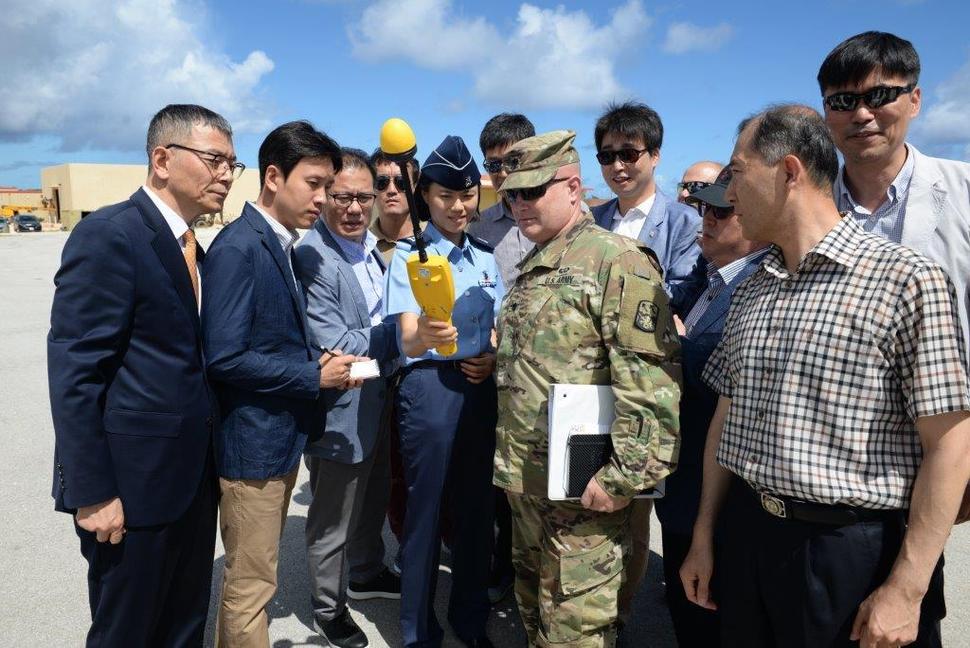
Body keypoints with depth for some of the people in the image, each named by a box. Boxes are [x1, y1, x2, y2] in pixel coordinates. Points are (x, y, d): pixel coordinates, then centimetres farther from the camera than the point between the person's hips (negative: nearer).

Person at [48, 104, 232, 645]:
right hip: (133, 484, -8)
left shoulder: (192, 248, 11)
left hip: (193, 478, 8)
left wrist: (207, 461, 11)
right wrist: (92, 494, -19)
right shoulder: (108, 235, -16)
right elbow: (73, 374, -19)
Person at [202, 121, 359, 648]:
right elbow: (224, 357, -24)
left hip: (281, 436, 9)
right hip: (253, 443, -9)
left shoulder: (283, 245, 8)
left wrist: (319, 360, -1)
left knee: (254, 575, 23)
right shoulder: (238, 246, -19)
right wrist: (314, 375, -17)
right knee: (250, 585, 6)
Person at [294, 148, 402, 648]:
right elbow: (335, 347, -27)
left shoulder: (369, 246, 3)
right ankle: (328, 606, 35)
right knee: (333, 521, 12)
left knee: (373, 499, 28)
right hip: (340, 412, -8)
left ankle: (366, 573, 52)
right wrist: (400, 330, -23)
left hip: (377, 401, 9)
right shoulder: (311, 259, -24)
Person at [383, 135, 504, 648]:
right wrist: (426, 336, -41)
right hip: (430, 386, -5)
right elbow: (407, 340, -18)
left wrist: (493, 358, -5)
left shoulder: (485, 257, 9)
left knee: (476, 505, 13)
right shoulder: (408, 255, -7)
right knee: (426, 506, 4)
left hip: (480, 387, 5)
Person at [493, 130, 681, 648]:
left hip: (580, 487, -8)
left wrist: (623, 477, -23)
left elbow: (651, 380, -22)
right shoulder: (529, 270, 15)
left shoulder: (617, 260, -14)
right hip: (524, 483, 9)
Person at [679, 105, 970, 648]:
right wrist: (704, 536, 11)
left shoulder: (909, 280, -12)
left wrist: (906, 590, -14)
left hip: (854, 550, -5)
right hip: (745, 537, 6)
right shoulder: (750, 292, 7)